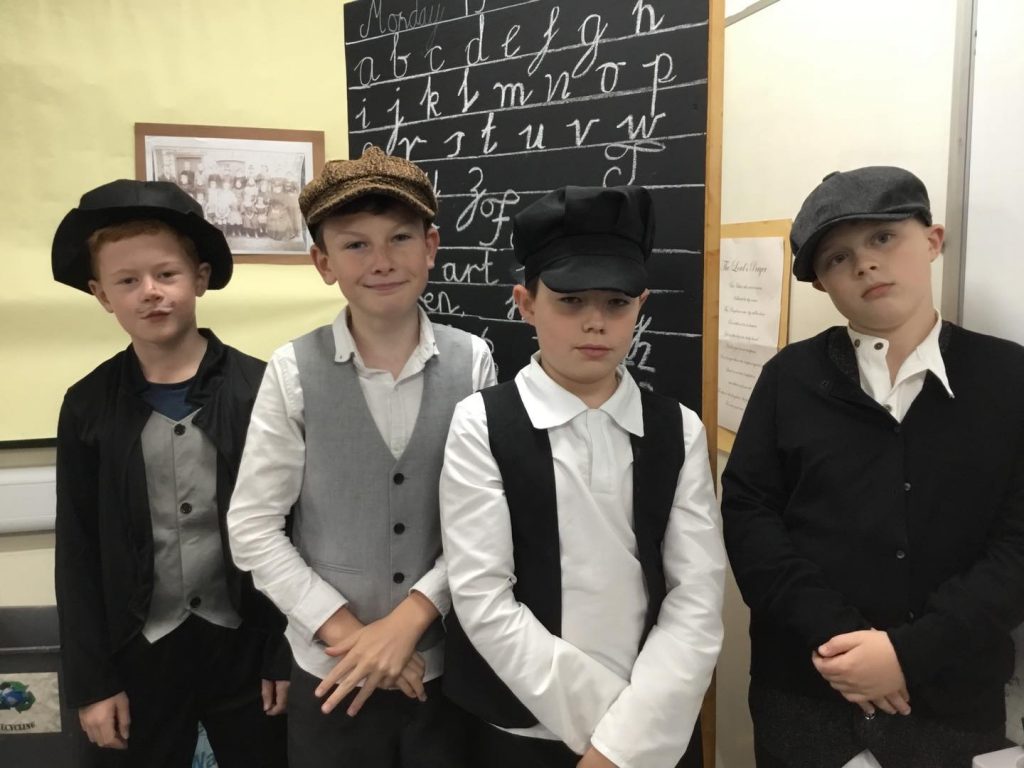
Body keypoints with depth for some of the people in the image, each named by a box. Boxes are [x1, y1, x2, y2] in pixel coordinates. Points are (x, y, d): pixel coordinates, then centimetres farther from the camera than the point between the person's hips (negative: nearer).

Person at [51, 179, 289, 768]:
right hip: (138, 653, 2)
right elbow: (78, 554, 1)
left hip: (244, 644, -1)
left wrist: (287, 653, -4)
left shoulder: (261, 388, -9)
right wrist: (90, 680, 1)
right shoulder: (87, 406, -3)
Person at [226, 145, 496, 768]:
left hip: (451, 663, 1)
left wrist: (408, 621, -12)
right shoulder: (293, 371, -10)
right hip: (332, 670, 0)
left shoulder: (472, 361, -8)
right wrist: (347, 633, -10)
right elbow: (253, 528, -7)